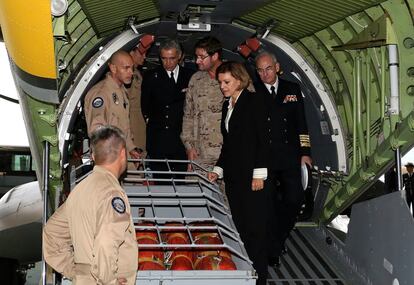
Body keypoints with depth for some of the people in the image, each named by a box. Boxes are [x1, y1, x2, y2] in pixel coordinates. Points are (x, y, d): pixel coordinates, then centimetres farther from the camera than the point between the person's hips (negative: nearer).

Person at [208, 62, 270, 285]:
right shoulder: (227, 106, 17)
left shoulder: (254, 101, -4)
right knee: (240, 226, 6)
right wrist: (218, 170, 13)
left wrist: (259, 174, -15)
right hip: (233, 176, 7)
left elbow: (262, 139, -10)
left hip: (251, 176, -7)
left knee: (254, 227, -5)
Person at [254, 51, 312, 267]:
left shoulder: (292, 89, 10)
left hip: (289, 156, 3)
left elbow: (301, 122, 11)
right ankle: (273, 250, 12)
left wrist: (305, 152, 5)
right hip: (264, 157, -2)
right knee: (269, 203, 2)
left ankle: (279, 237, 24)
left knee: (294, 199, 0)